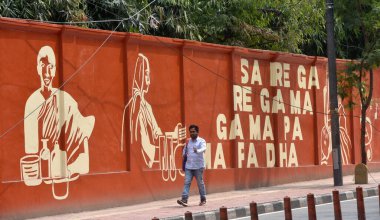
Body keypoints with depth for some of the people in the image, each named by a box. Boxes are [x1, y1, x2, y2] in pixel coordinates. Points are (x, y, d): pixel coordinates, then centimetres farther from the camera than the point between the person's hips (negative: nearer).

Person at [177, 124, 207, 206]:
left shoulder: (201, 141, -3)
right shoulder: (188, 141, 12)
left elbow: (203, 149, -23)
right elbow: (185, 151, 23)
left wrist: (197, 151, -42)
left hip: (198, 166, -4)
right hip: (188, 166, 4)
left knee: (200, 183, 5)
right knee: (187, 182, -7)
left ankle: (203, 199, 20)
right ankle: (184, 200, -15)